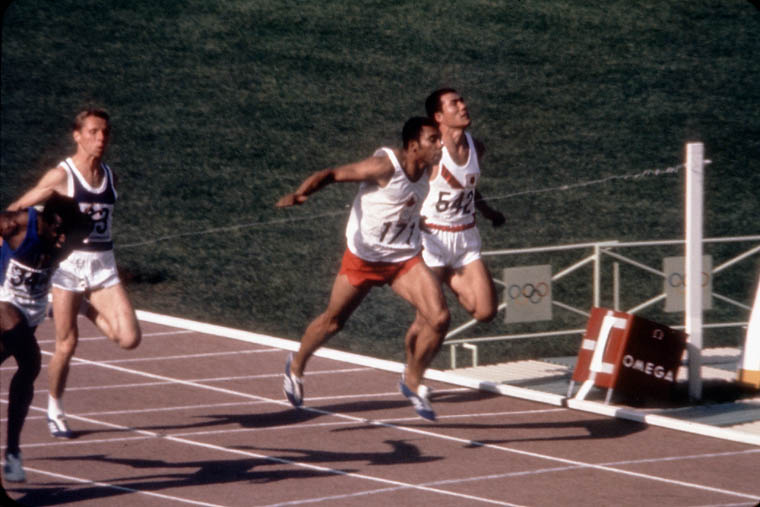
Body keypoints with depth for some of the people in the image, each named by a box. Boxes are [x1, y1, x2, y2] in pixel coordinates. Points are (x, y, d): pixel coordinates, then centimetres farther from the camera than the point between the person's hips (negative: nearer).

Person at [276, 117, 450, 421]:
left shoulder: (424, 170, -2)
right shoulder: (385, 166, -24)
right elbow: (333, 174, -26)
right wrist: (300, 194, -42)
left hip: (404, 259, 5)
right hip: (364, 257, -5)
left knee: (439, 318, -12)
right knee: (333, 321, 13)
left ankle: (413, 381, 10)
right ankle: (296, 366, 42)